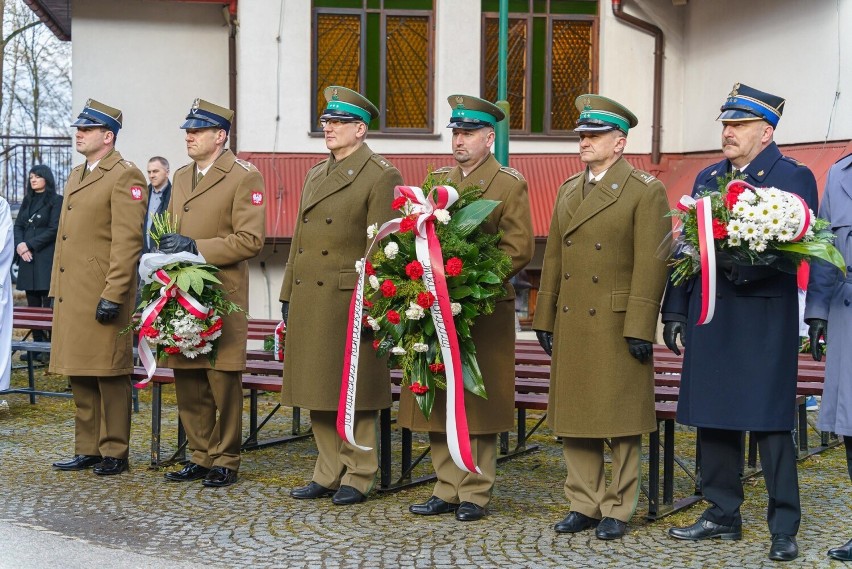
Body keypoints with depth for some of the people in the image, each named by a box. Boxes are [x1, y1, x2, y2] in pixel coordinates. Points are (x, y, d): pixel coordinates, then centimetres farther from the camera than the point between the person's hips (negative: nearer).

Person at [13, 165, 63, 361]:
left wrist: (29, 245, -10)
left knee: (49, 304, -9)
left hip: (46, 259, -6)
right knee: (33, 304, 6)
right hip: (27, 258, 6)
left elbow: (53, 229, -7)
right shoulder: (27, 201, 19)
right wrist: (19, 245, -4)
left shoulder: (56, 201, -1)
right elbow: (18, 226, 15)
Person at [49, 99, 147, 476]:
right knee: (79, 376, 13)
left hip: (104, 297, -9)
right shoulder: (75, 177, 19)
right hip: (72, 296, 9)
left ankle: (115, 452, 8)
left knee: (109, 376, -1)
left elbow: (128, 242, -16)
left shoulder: (125, 177, -9)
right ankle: (88, 449, 22)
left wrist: (113, 295, -20)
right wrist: (56, 290, 19)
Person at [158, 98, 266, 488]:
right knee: (187, 382, 10)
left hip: (222, 298, -7)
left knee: (223, 381, -1)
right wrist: (168, 247, 6)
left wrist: (196, 247, -18)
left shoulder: (244, 177, -6)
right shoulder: (181, 177, 18)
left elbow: (250, 240, -14)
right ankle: (200, 457, 21)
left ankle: (225, 461, 10)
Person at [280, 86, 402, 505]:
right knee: (318, 392, 11)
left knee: (354, 392, 0)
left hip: (350, 301, -8)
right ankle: (329, 474, 21)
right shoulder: (315, 175, 18)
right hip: (309, 301, 8)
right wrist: (287, 295, 15)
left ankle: (358, 477, 12)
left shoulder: (381, 176, -6)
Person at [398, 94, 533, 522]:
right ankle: (447, 489, 17)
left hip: (483, 312, -5)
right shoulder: (437, 180, 15)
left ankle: (475, 494, 10)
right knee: (438, 402, 8)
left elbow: (519, 249, -8)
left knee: (478, 405, 1)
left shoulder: (509, 185, -1)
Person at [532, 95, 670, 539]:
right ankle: (583, 505, 21)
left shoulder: (645, 191, -5)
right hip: (571, 324, 6)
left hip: (617, 326, -6)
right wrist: (544, 318, 12)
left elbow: (651, 264, -11)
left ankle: (617, 510, 14)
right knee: (573, 419, 10)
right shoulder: (568, 190, 15)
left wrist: (640, 329, -16)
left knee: (622, 422, 3)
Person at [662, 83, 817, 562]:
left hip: (765, 319, -6)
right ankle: (723, 515, 23)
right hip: (711, 318, 6)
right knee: (713, 417, 10)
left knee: (770, 420, -2)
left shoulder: (793, 177, -2)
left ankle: (784, 527, 8)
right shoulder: (707, 178, 15)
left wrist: (751, 268, -25)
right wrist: (675, 310, 10)